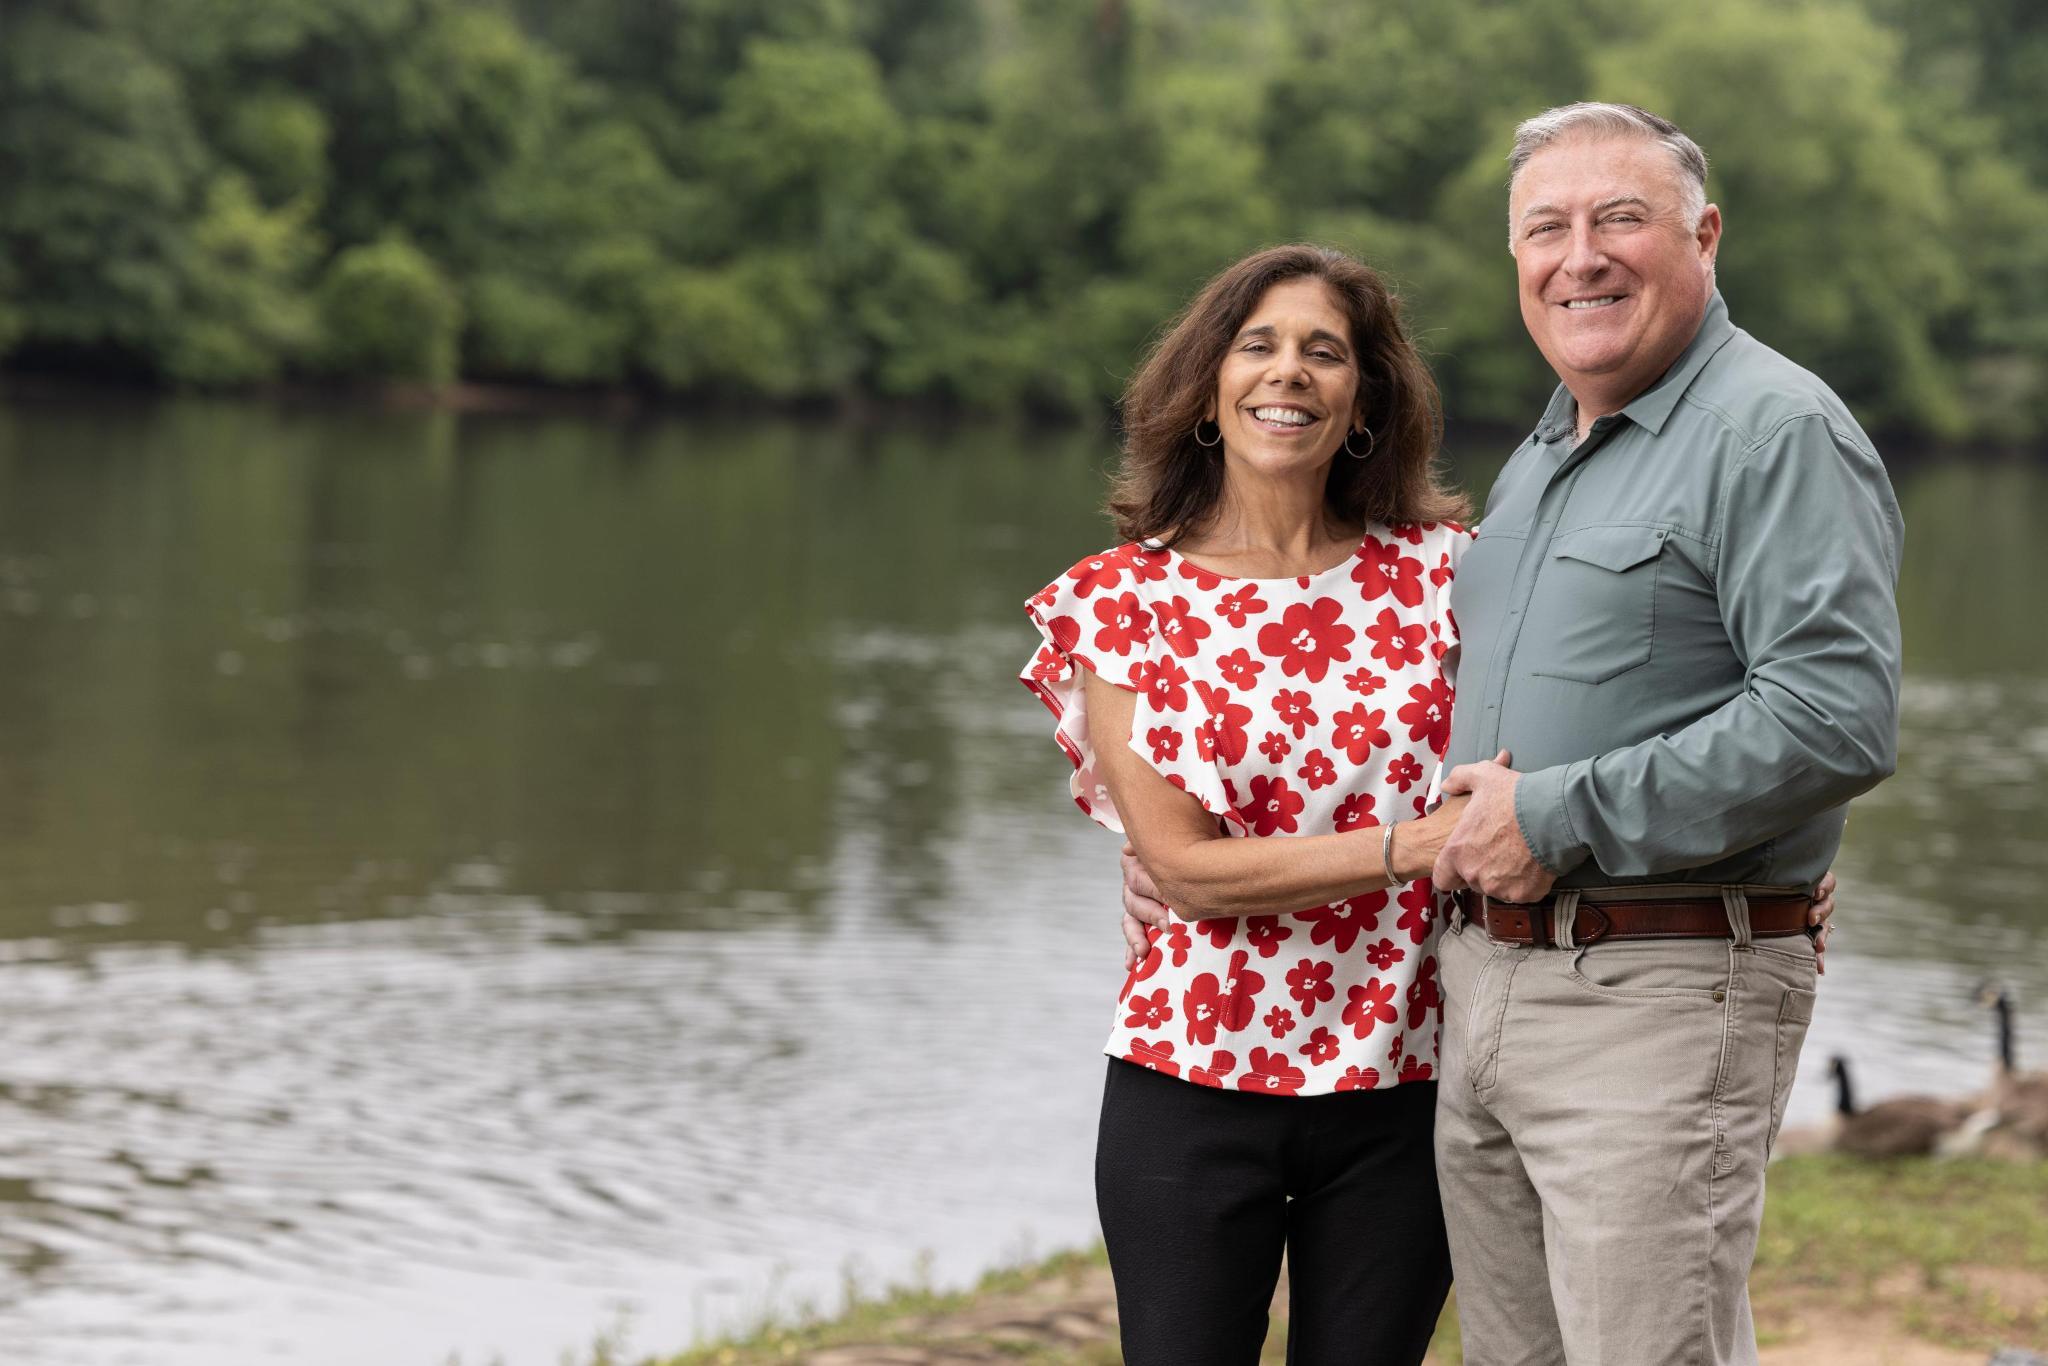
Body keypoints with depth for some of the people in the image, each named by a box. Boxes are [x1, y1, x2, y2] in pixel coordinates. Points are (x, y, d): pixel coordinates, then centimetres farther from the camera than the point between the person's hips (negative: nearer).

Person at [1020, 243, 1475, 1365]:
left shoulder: (1436, 573, 3)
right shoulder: (1125, 600, -1)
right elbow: (1186, 865, -9)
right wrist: (1419, 843, -18)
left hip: (1400, 1091, 2)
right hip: (1197, 1085, -2)